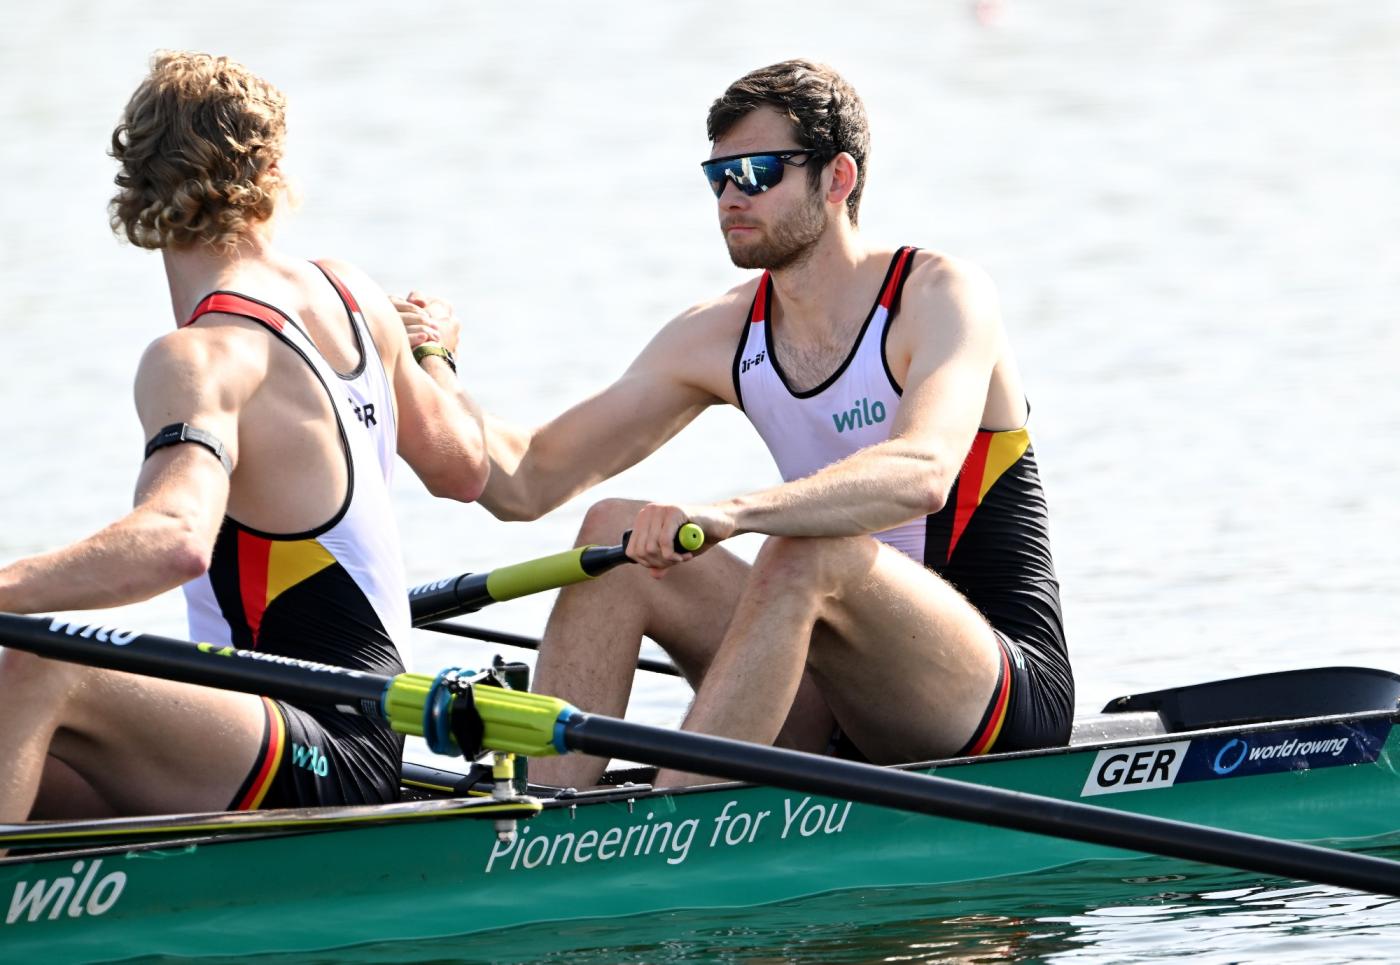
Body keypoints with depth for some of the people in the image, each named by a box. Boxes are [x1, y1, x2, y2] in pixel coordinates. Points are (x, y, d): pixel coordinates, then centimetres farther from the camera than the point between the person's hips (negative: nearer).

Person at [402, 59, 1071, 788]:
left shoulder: (939, 294, -11)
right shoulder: (720, 338, 7)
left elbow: (923, 473, -32)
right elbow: (527, 483, 7)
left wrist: (732, 512, -46)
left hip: (1012, 691, -6)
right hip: (845, 717, 6)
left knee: (807, 552, -33)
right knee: (615, 533, -9)